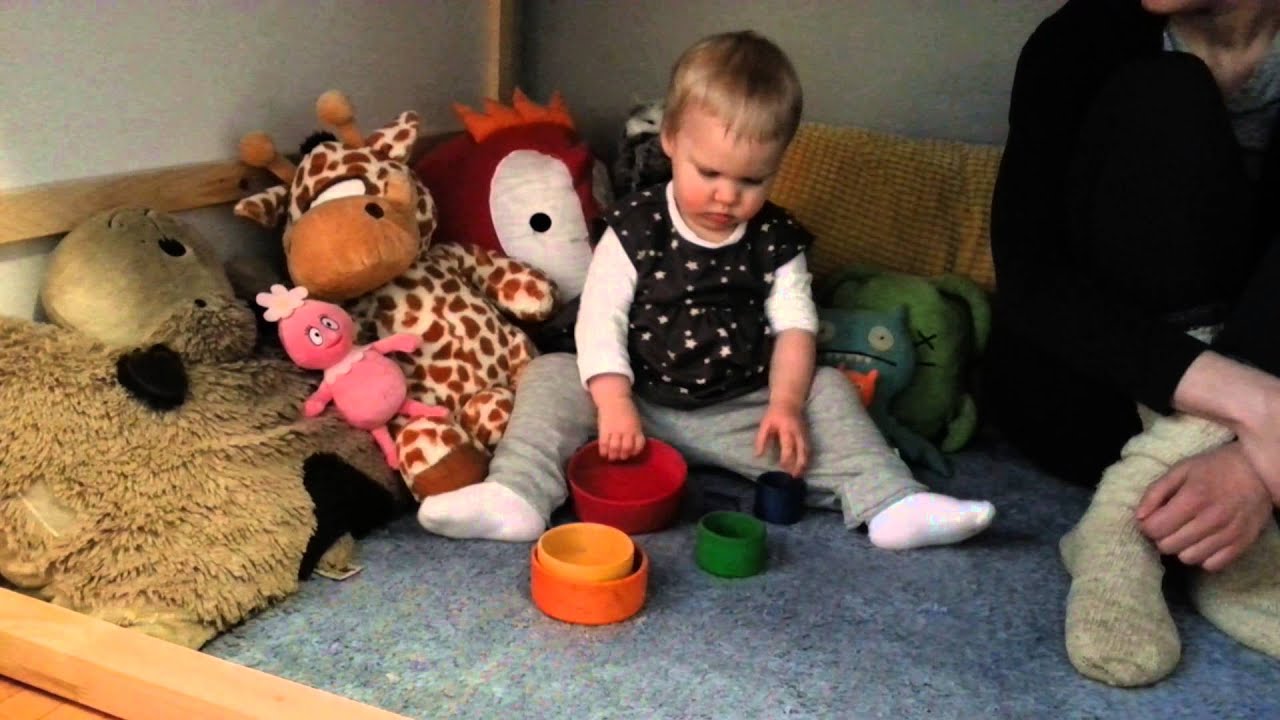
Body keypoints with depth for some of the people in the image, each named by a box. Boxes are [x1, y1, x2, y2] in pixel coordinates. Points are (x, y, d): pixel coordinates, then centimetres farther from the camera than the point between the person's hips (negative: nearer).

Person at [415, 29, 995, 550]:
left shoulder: (776, 240, 0)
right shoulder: (636, 227, -6)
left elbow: (795, 325, -4)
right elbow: (600, 316, -12)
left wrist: (785, 403, -21)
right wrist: (614, 399, -25)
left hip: (742, 411, 1)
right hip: (640, 401, -1)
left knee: (826, 391, -15)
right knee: (552, 376, -18)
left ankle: (891, 504, -19)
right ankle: (519, 494, -32)